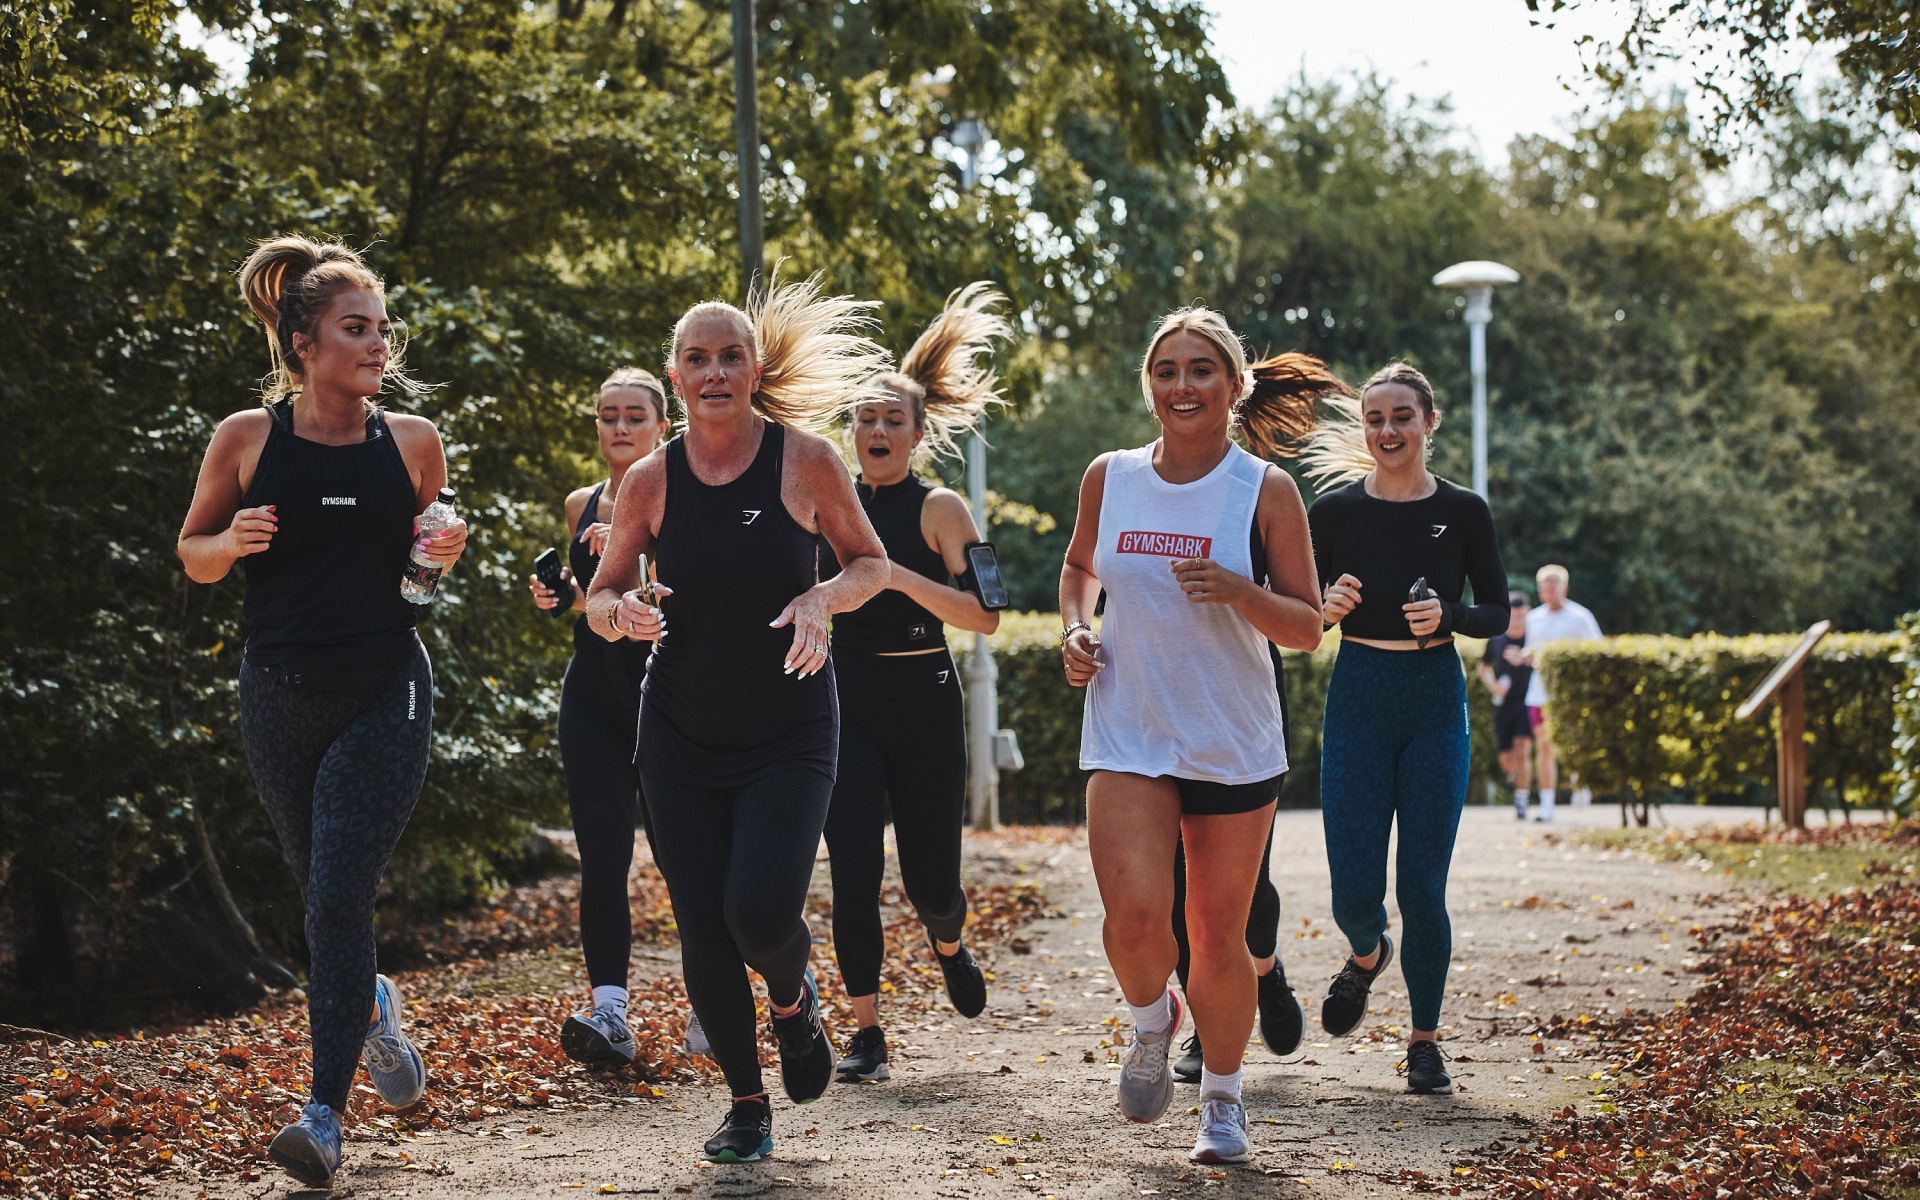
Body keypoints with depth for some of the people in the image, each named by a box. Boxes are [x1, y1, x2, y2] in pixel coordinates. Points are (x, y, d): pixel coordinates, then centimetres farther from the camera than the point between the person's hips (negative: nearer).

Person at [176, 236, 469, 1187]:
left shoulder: (412, 442, 1)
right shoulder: (246, 438, -2)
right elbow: (193, 555, 7)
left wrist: (444, 553, -6)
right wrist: (233, 541, -14)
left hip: (385, 695, -1)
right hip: (280, 697, 1)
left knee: (340, 895, -13)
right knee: (321, 891, 14)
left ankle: (326, 1112, -11)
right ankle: (372, 1006, 47)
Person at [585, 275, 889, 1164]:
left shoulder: (805, 459, -8)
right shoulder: (651, 481, -3)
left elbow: (871, 563, 3)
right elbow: (600, 596, 7)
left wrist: (823, 598, -19)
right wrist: (622, 613, -17)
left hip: (790, 734, -2)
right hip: (681, 738, 2)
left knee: (761, 912, -17)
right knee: (703, 930, 0)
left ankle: (795, 1002, 20)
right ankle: (747, 1104, 20)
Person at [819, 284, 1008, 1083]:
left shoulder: (938, 509, -4)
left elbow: (985, 616, -14)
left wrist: (901, 576, -24)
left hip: (922, 701, -2)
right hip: (845, 701, 2)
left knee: (930, 878, 4)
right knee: (854, 868, -12)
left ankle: (947, 944, 41)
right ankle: (866, 1032, -3)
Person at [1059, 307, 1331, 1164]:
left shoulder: (1266, 492, -5)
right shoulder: (1109, 478, 2)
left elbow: (1307, 628, -4)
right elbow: (1079, 565, 22)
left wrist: (1239, 592, -22)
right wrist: (1074, 628, 2)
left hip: (1235, 747, -1)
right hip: (1127, 736, 1)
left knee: (1218, 935, 6)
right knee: (1135, 913, -19)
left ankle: (1223, 1097, 30)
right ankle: (1151, 1021, 16)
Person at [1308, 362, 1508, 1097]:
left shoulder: (1463, 513, 0)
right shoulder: (1334, 511, 1)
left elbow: (1498, 614, 5)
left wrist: (1448, 616, -15)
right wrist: (1327, 609, -15)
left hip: (1435, 704, -1)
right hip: (1357, 700, 1)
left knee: (1422, 886, -3)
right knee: (1355, 889, -2)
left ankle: (1425, 1040, 14)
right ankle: (1367, 955, 35)